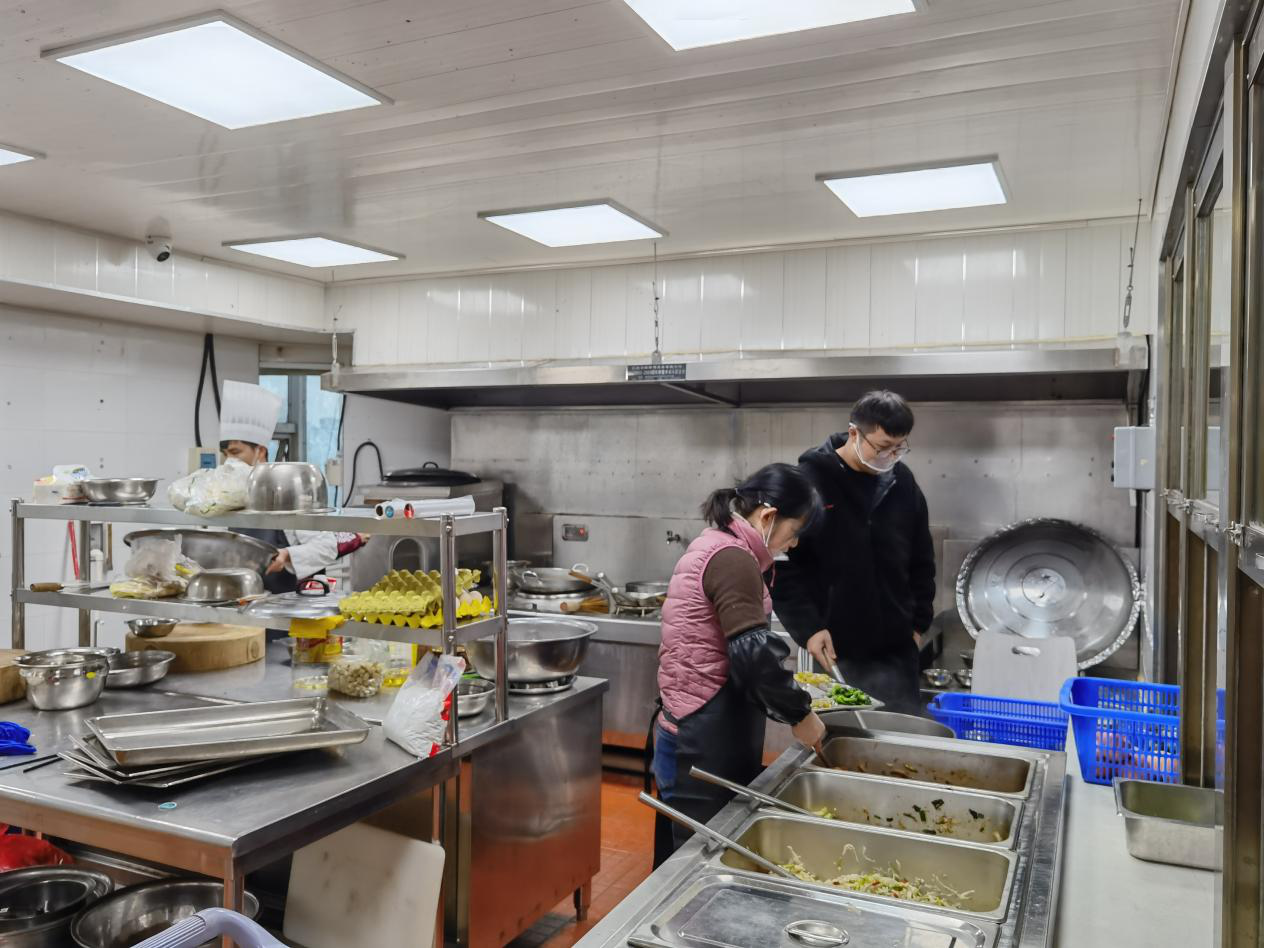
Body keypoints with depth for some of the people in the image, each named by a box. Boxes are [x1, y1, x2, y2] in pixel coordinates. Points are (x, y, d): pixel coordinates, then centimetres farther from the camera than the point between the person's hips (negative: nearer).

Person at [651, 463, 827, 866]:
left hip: (696, 732, 10)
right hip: (706, 741, -10)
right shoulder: (732, 559, -19)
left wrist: (785, 697, 18)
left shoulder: (714, 547, 14)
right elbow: (754, 654, -22)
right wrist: (800, 715, -9)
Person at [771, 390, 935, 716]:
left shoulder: (902, 482, 5)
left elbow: (921, 561, 14)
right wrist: (807, 628, -14)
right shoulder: (810, 479, -10)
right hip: (834, 651, -4)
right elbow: (784, 564, -9)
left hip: (896, 650, 4)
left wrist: (919, 623, 10)